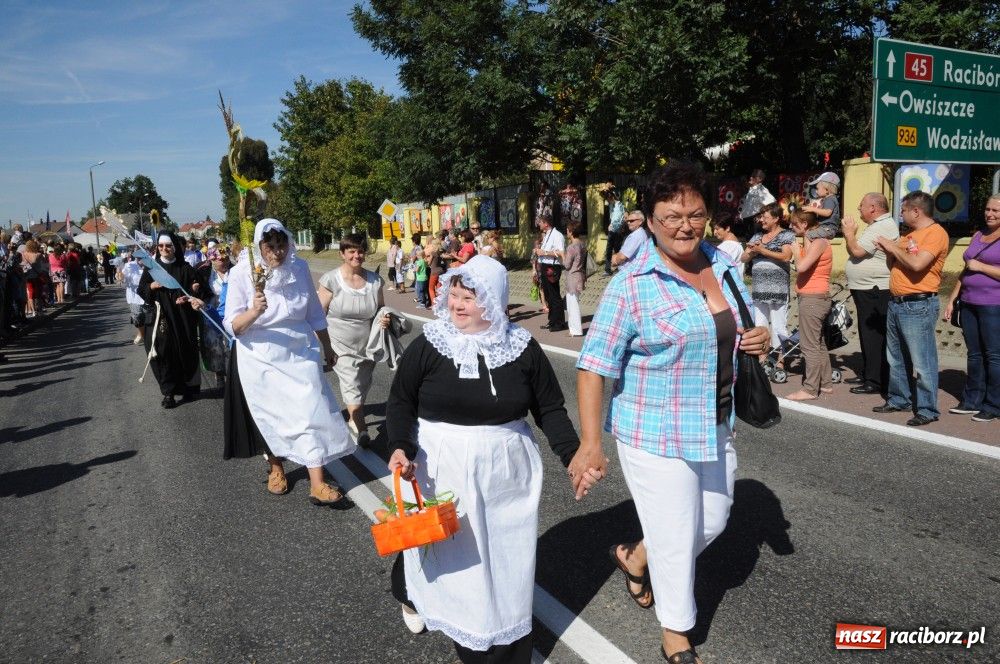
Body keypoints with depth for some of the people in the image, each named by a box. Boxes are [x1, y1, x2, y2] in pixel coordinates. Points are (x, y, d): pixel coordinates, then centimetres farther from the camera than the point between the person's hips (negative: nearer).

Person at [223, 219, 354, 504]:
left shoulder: (300, 267, -3)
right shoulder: (242, 273, -10)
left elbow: (314, 312, 8)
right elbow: (232, 326, -13)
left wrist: (327, 348, 15)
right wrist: (253, 312, -33)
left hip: (300, 353, 1)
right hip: (261, 356, -1)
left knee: (312, 413, -4)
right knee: (270, 416, 12)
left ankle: (317, 485, 1)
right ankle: (276, 468, 38)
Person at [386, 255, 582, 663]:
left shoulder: (523, 348, -2)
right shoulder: (427, 346, -5)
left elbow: (549, 409, 3)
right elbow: (400, 402, 0)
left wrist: (573, 456, -8)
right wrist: (401, 447, -16)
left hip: (504, 472, 1)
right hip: (441, 470, -1)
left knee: (505, 557, 9)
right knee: (447, 551, 11)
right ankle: (411, 595, 45)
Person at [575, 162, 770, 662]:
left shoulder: (723, 265, 3)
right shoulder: (632, 284, -18)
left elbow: (736, 332, 18)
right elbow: (594, 365, -19)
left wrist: (758, 340, -5)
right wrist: (590, 443, -24)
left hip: (716, 429, 7)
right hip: (655, 436, -7)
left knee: (714, 518, 22)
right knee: (676, 539, 7)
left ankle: (635, 558, 48)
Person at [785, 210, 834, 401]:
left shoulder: (819, 242, -15)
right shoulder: (811, 242, 14)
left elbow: (801, 267, -27)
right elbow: (803, 268, 8)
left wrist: (797, 251, -11)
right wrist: (804, 246, 4)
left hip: (812, 299, -10)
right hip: (813, 298, 10)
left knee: (810, 345, -5)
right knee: (818, 343, 17)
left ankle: (810, 389, 0)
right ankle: (826, 383, 27)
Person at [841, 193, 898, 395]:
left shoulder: (882, 227, -16)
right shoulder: (879, 225, 18)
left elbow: (857, 251, -21)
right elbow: (856, 250, 21)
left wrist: (849, 232, -7)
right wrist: (850, 233, 9)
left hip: (875, 292, -11)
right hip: (868, 290, 11)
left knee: (874, 337, -6)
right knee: (867, 335, 18)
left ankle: (876, 382, -2)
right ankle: (866, 374, 28)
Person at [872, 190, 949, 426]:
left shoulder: (936, 233, -10)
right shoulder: (910, 234, 17)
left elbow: (917, 264, -25)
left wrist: (893, 246, -12)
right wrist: (888, 251, 3)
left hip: (918, 306, -9)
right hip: (896, 303, 9)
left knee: (922, 362, -5)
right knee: (896, 358, 16)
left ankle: (927, 410, 2)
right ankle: (898, 400, 28)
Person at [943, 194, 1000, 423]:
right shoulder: (978, 236, 16)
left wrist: (981, 267, -12)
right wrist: (952, 299, 16)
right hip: (969, 303, 6)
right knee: (974, 354, 11)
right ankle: (972, 400, 19)